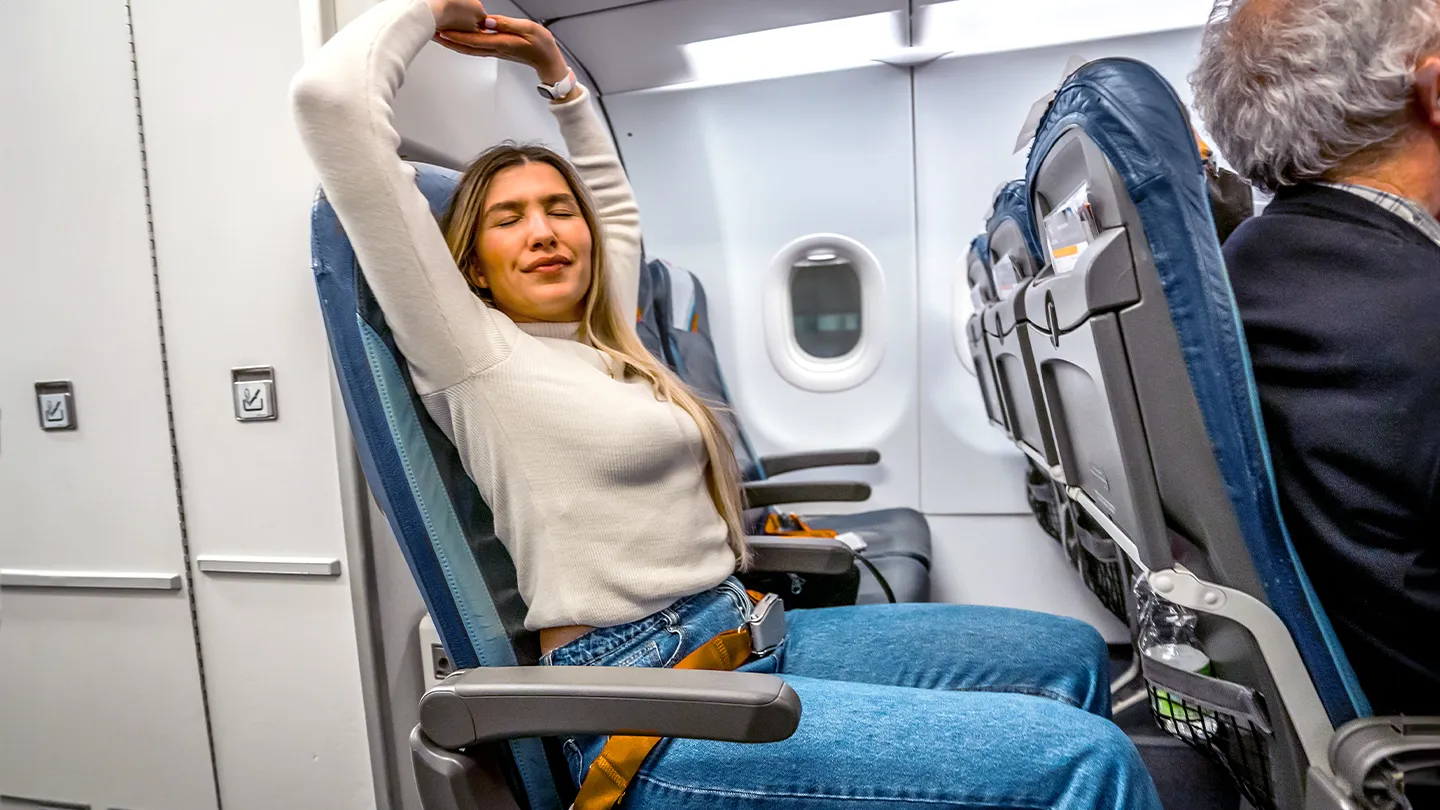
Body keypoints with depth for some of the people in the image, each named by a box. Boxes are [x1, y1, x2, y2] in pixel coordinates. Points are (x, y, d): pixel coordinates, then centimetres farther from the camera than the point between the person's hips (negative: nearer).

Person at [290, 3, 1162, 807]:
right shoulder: (471, 351, -5)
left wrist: (556, 70, 31)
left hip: (745, 631, 9)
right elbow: (331, 97, -11)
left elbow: (618, 201, 36)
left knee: (1072, 657, 10)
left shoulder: (605, 340, 16)